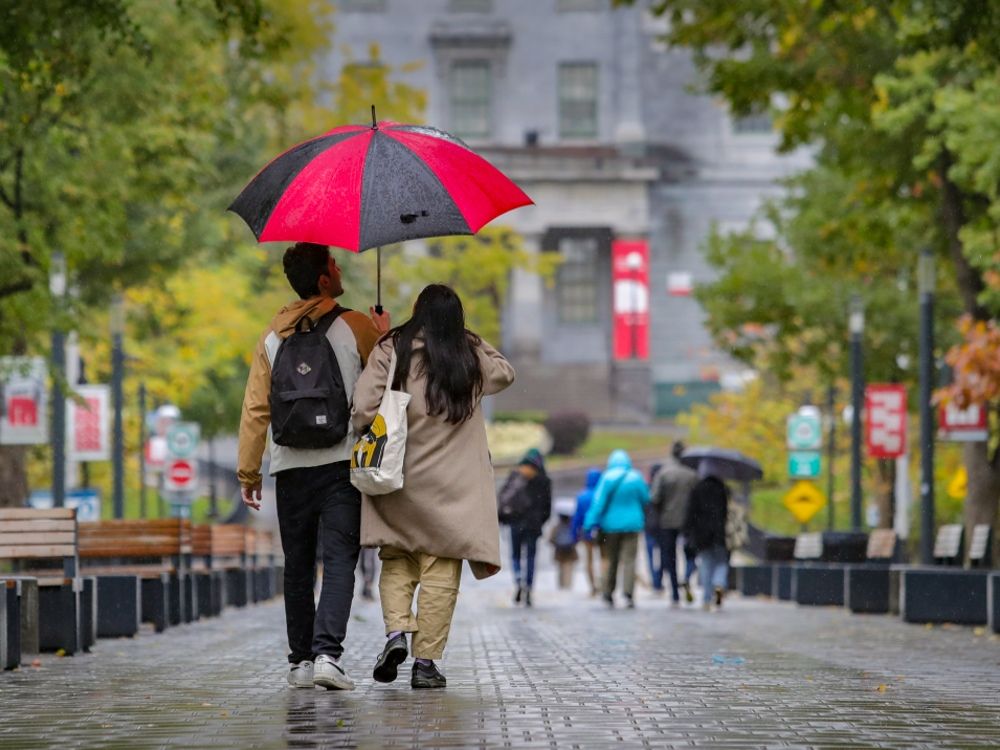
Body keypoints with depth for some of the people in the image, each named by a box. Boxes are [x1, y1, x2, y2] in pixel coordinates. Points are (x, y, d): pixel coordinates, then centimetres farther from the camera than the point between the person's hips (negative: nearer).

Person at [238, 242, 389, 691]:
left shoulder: (273, 337, 8)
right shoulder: (355, 327, -3)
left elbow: (255, 408, 5)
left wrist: (248, 472, 9)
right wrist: (385, 339, 23)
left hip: (290, 468, 3)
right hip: (341, 463, -3)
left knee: (297, 565, 11)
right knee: (339, 560, -6)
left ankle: (300, 661, 14)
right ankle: (326, 653, -20)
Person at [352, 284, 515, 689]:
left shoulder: (390, 349, -2)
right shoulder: (472, 356, 5)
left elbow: (363, 406, -11)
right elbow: (505, 373, 26)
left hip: (398, 476, 0)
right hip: (452, 483, 0)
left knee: (396, 561, 13)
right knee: (441, 571, 2)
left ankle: (396, 630, -10)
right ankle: (425, 660, -1)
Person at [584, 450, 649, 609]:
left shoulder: (607, 478, -6)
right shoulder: (636, 478, -3)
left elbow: (599, 501, -9)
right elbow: (645, 499, 6)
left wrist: (592, 522, -8)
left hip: (611, 524, 0)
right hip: (632, 524, 0)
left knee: (611, 560, 12)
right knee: (629, 560, -5)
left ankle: (608, 594, 17)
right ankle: (628, 593, -21)